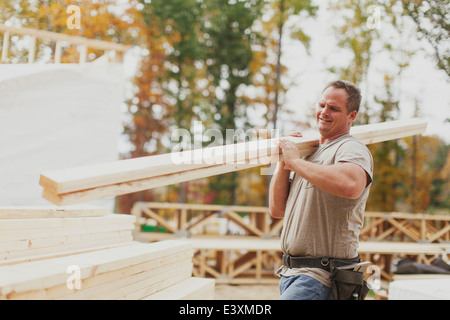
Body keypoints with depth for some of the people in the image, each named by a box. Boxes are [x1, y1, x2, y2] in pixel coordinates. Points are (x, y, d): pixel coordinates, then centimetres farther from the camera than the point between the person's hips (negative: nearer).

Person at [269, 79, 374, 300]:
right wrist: (284, 161, 2)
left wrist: (295, 161, -21)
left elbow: (351, 186, -34)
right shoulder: (309, 151, 17)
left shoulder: (352, 149, -8)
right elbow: (277, 210, 14)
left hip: (320, 276, -8)